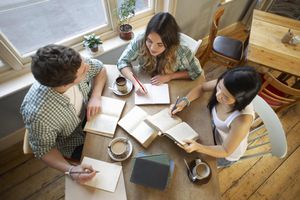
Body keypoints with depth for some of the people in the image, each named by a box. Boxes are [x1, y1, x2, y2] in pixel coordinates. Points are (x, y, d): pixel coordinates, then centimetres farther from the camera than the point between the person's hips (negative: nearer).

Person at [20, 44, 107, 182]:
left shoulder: (72, 66, -30)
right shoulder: (38, 115, -40)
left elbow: (100, 68, -9)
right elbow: (43, 150, -19)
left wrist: (96, 97, -23)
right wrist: (70, 170, -34)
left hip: (87, 113, 4)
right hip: (72, 143, -3)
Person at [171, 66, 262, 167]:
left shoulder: (242, 120, -42)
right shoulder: (224, 85, -30)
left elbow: (225, 151, -27)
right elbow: (202, 88, -9)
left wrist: (198, 147, -45)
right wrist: (184, 101, -25)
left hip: (227, 154, -4)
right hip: (215, 131, 4)